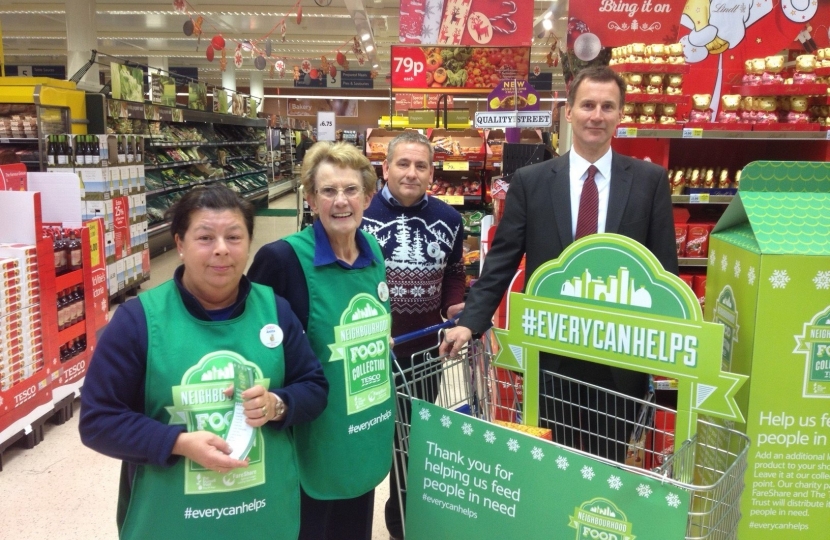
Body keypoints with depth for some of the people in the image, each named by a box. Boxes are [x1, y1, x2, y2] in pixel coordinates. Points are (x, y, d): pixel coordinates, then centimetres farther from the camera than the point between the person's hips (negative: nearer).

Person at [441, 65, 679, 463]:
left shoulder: (650, 180, 1)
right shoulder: (530, 181, 0)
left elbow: (664, 265, 2)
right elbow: (501, 261, 0)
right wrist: (470, 322, -10)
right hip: (551, 353, 0)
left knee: (609, 463, 15)